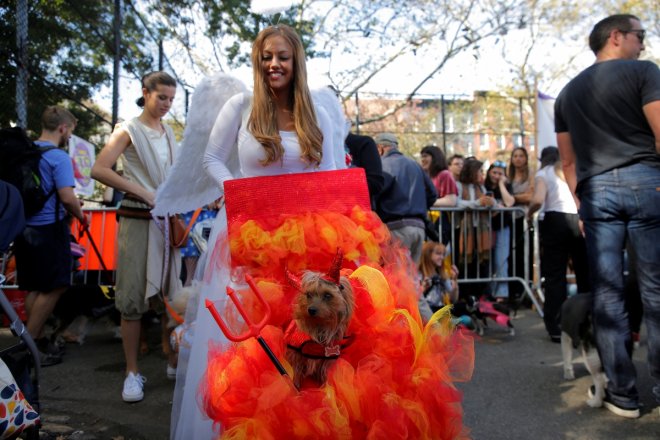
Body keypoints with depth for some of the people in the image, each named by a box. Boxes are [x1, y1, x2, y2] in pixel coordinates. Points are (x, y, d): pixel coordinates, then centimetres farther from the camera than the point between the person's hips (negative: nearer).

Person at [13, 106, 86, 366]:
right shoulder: (58, 157, -14)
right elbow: (67, 197, -22)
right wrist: (80, 216, -3)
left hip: (24, 227, 8)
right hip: (48, 228, -8)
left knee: (34, 288, 15)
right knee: (53, 288, 1)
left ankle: (38, 339, 24)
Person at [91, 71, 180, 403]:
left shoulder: (169, 133, 15)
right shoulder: (129, 130, -2)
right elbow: (99, 170, -13)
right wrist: (141, 191, -19)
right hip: (137, 220, -5)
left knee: (169, 295, 9)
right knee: (133, 298, -2)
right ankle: (132, 372, 9)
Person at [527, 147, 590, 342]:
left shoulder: (544, 173, 9)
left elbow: (538, 200, -8)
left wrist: (529, 213, 9)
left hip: (556, 220, -3)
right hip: (580, 220, 3)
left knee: (555, 275, 1)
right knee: (585, 273, 11)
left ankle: (556, 328, 0)